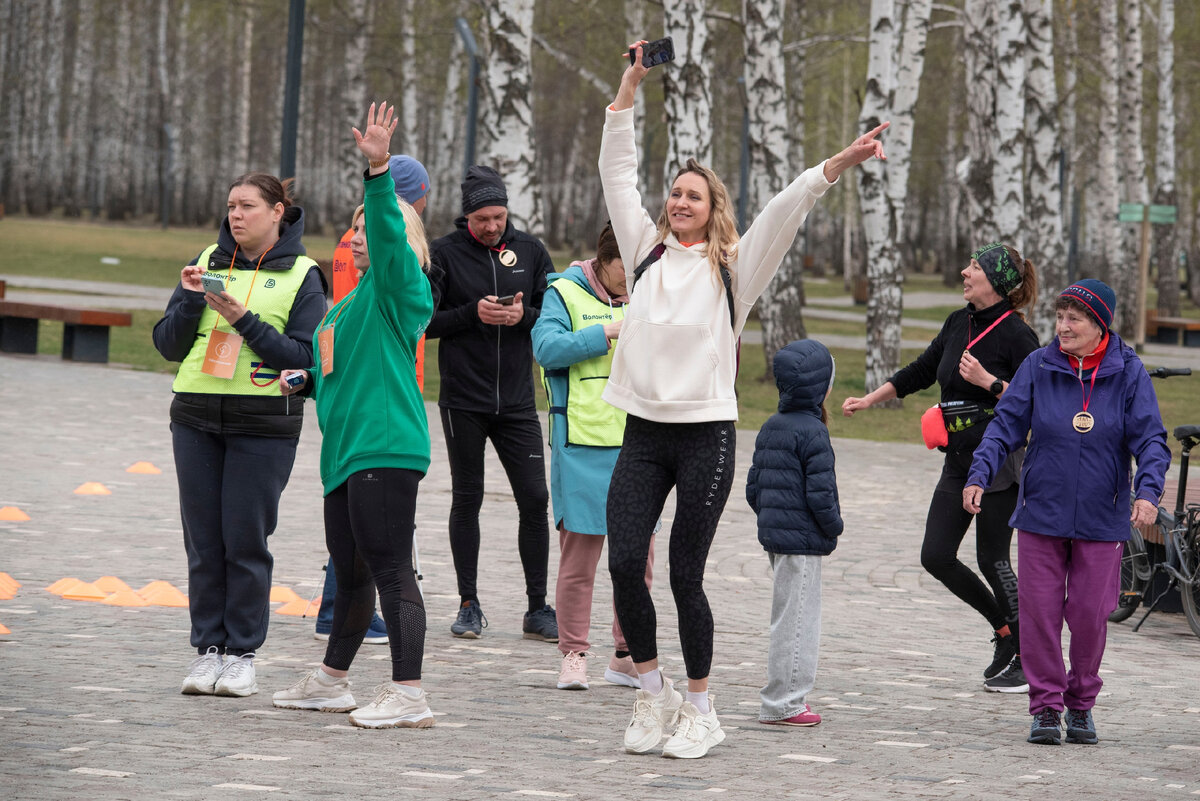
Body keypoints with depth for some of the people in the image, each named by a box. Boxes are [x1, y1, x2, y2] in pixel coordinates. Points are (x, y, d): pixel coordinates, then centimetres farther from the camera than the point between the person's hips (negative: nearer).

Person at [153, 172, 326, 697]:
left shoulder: (301, 275, 1)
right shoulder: (208, 263, 11)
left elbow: (307, 356, -8)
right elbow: (168, 344, 10)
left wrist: (245, 320, -15)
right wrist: (191, 300, -8)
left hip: (263, 426, -3)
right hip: (197, 418, 3)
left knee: (246, 540, -3)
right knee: (203, 540, 3)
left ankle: (242, 653, 6)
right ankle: (208, 648, 11)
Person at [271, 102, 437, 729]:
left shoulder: (399, 287, -4)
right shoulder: (354, 298, 22)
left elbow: (389, 235, -23)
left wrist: (377, 171, -34)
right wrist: (307, 379, 16)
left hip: (385, 448, -10)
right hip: (346, 449, 10)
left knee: (390, 570, -11)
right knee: (350, 572, 18)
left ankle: (408, 694, -12)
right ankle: (330, 682, 28)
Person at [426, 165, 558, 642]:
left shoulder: (530, 251, 6)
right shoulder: (444, 253, -2)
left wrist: (524, 315, -12)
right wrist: (473, 314, -17)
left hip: (517, 402, 2)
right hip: (463, 401, -2)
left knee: (534, 499, -2)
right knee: (467, 499, 5)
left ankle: (538, 608, 5)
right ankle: (469, 605, 14)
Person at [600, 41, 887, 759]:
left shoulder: (733, 267, 6)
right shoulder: (647, 253, 13)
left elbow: (787, 208, -5)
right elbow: (618, 169, 14)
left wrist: (841, 163, -18)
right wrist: (632, 82, 11)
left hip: (706, 435, -3)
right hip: (644, 432, 3)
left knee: (686, 576, -3)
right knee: (624, 562, -9)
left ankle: (700, 709, 10)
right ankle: (653, 692, 9)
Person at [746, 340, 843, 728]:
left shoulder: (769, 429, 12)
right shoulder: (812, 432, -15)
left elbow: (753, 487, 16)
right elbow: (820, 491, -19)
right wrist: (834, 526, -4)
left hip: (774, 535, 9)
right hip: (803, 538, -9)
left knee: (789, 618, 17)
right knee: (797, 619, -5)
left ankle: (786, 698, 22)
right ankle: (783, 703, -3)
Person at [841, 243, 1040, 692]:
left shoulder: (1015, 334, -11)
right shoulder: (958, 324, 11)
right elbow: (920, 372, 25)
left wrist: (988, 382, -22)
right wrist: (869, 401, 28)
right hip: (958, 461, 8)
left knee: (993, 560, -5)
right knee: (936, 557, 2)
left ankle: (1025, 661, 8)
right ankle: (1005, 629, 20)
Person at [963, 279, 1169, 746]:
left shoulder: (1127, 372, -3)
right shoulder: (1038, 367, -1)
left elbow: (1150, 439, -5)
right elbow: (1006, 426, 0)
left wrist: (1148, 491, -22)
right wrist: (980, 475, -13)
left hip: (1101, 520, -1)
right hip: (1042, 513, 1)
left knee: (1090, 615, 2)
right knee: (1040, 611, -1)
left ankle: (1081, 704, 21)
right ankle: (1045, 707, 10)